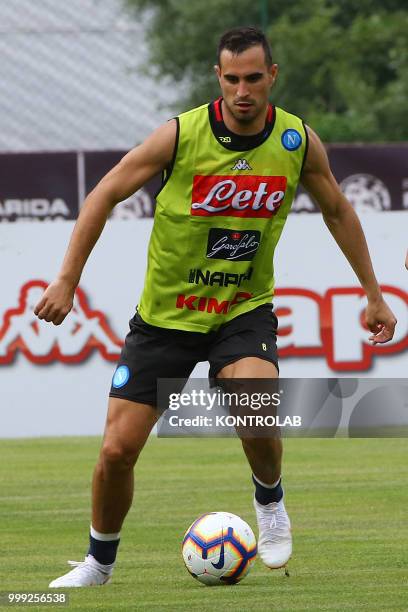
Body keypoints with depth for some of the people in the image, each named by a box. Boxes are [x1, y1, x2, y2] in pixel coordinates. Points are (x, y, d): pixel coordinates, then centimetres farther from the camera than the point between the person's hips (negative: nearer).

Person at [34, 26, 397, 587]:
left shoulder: (298, 141, -8)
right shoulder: (181, 135, -15)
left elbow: (337, 211, 10)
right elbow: (104, 196, -6)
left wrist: (374, 293, 13)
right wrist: (67, 280, -11)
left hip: (244, 310, 0)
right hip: (165, 314, 0)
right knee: (118, 450, -4)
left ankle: (270, 502, 2)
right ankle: (99, 563, 23)